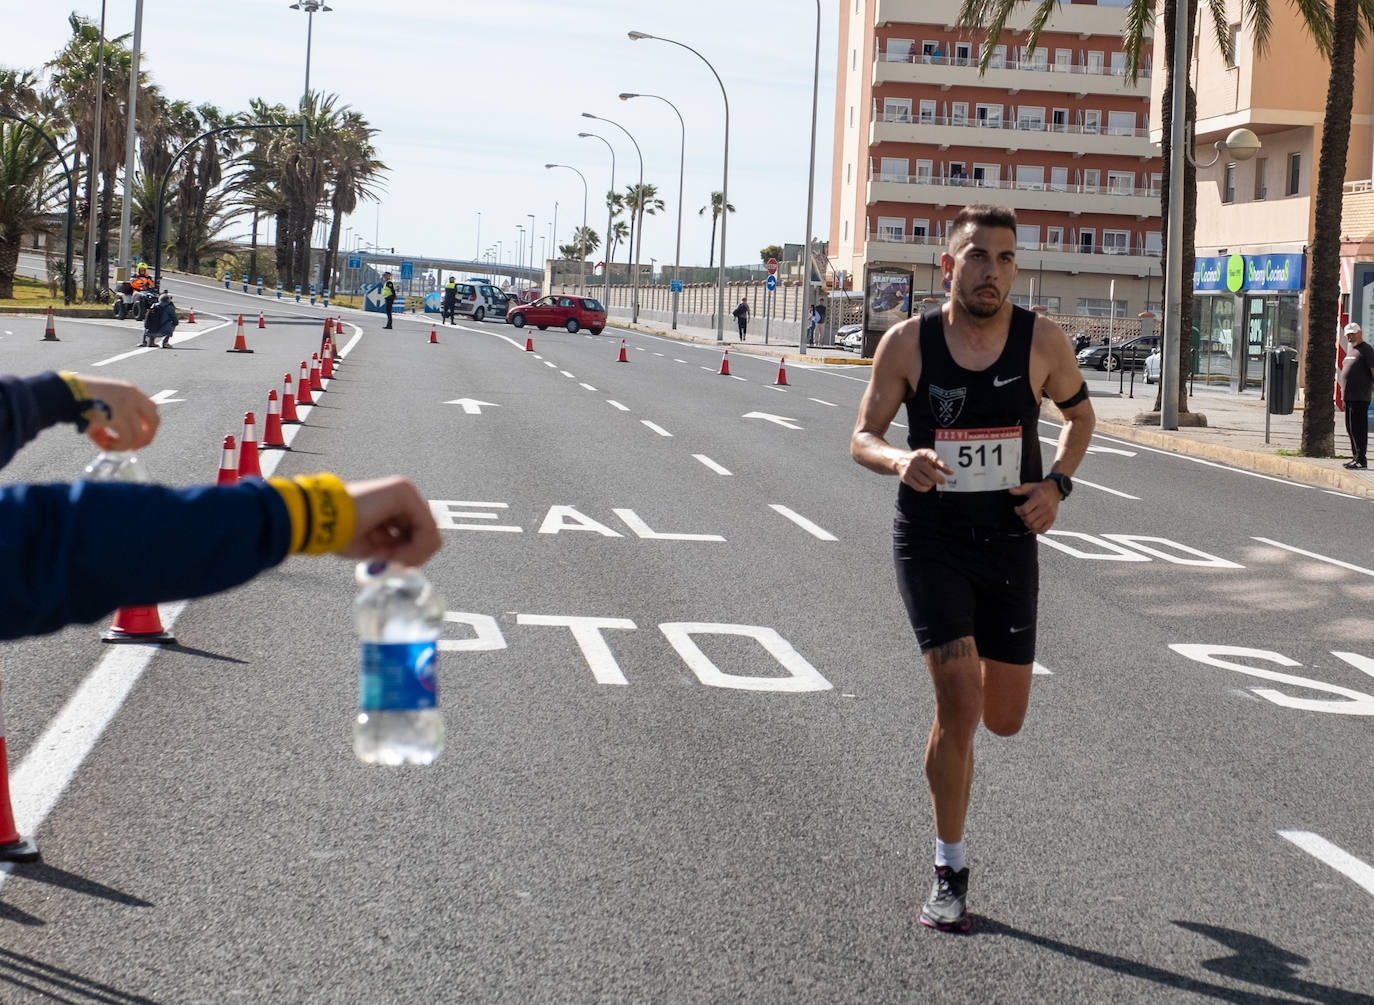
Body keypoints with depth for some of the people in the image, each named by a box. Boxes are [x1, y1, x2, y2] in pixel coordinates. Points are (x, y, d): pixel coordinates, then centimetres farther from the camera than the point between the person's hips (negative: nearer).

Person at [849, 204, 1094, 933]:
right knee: (960, 708, -14)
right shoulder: (907, 343, -8)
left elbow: (1080, 414, 13)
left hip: (1009, 542, 3)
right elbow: (862, 439, -1)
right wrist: (899, 460, -24)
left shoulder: (1041, 342, -5)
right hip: (929, 541, -2)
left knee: (1004, 719, 10)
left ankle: (961, 667, 50)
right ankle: (949, 874, 3)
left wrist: (1057, 485, -4)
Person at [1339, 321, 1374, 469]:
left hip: (1360, 397, -10)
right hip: (1349, 396, 10)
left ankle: (1361, 459, -10)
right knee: (1351, 429, 13)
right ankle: (1356, 457, 19)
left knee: (1358, 429, -11)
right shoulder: (1351, 351, 21)